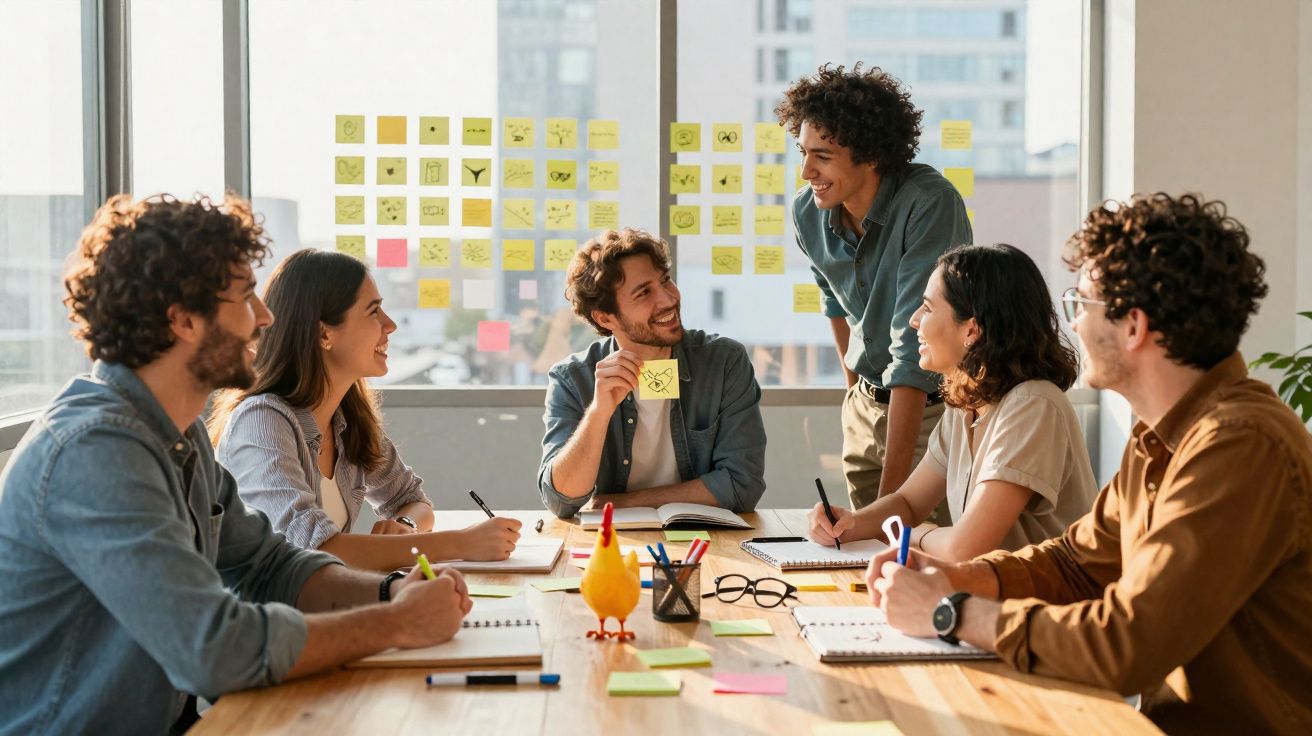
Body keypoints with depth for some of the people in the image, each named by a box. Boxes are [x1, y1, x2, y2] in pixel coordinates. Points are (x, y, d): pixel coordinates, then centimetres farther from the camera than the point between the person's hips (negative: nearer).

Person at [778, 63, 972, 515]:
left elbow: (914, 347, -29)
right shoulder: (808, 212, -6)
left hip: (938, 406, -6)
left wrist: (891, 490, -31)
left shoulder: (929, 204, -26)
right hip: (869, 405, 6)